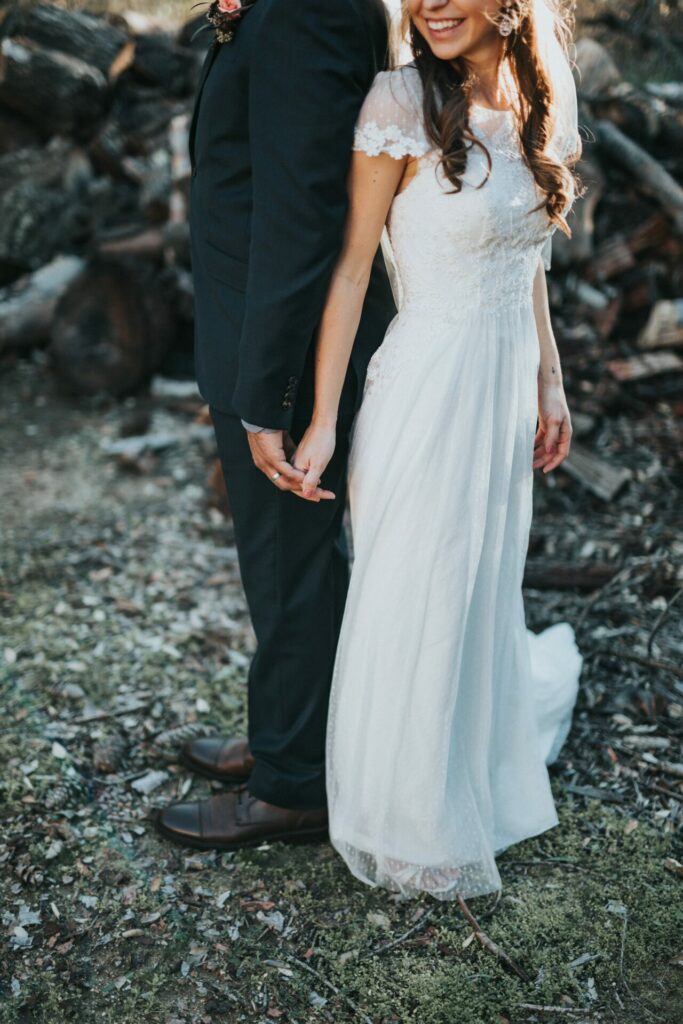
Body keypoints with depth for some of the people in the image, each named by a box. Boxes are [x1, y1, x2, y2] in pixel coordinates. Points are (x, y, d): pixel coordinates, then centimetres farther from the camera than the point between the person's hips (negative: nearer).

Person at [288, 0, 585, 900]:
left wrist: (549, 383, 15)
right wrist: (324, 418, -12)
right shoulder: (402, 103, -12)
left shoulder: (535, 100, 6)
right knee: (415, 606, 6)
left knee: (482, 590, 18)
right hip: (427, 392, -5)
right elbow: (351, 265, -11)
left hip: (507, 387, 5)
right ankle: (412, 829, 27)